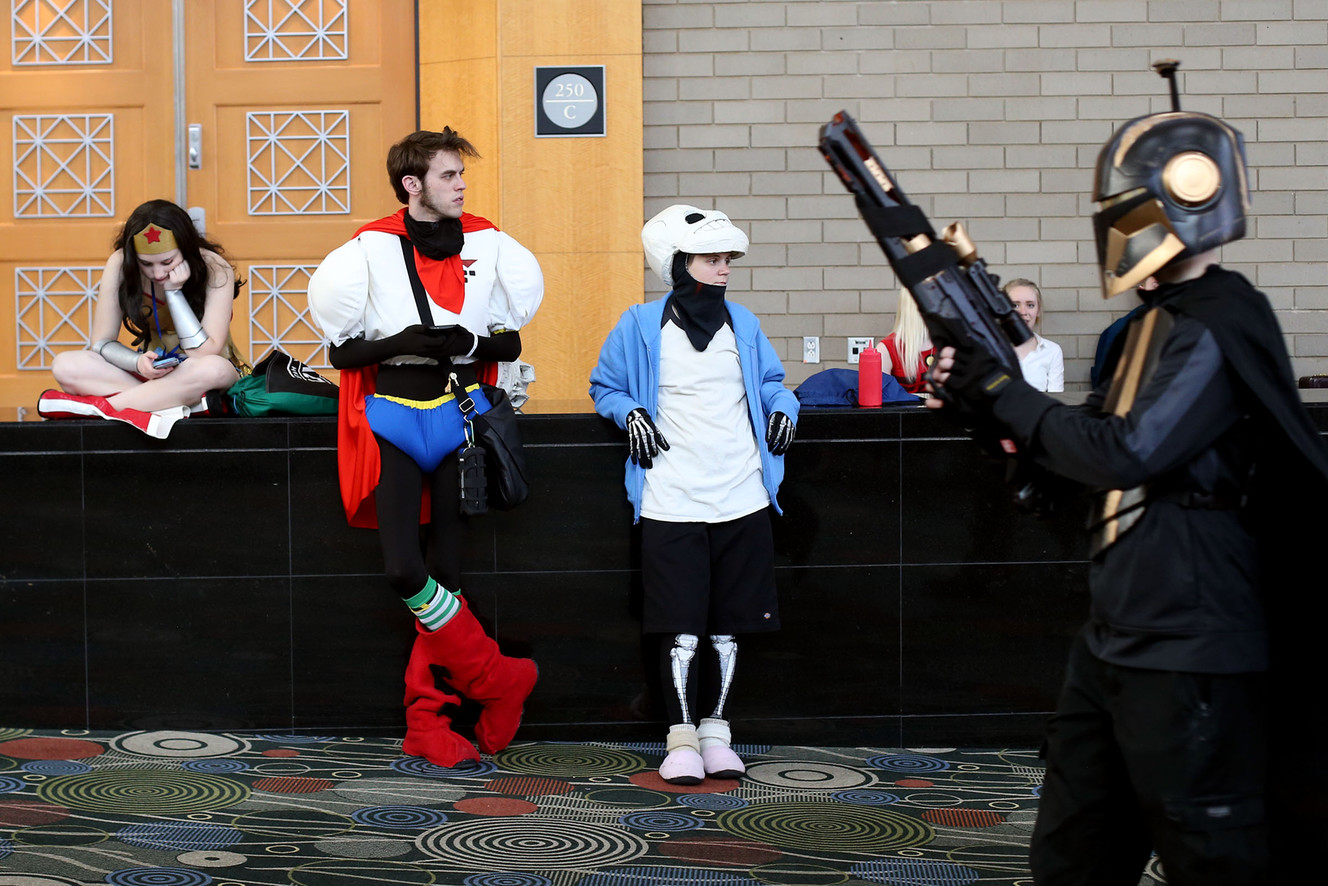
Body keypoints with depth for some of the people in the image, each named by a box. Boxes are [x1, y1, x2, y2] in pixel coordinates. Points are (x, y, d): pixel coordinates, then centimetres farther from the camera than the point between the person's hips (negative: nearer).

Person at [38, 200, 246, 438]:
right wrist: (138, 362, -28)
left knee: (214, 369, -40)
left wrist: (174, 292, -25)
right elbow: (101, 342, -7)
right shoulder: (120, 266, -11)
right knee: (65, 365, -22)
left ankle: (96, 405, -30)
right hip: (151, 373, 3)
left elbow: (205, 355, -22)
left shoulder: (215, 270, -17)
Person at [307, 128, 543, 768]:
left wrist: (472, 342, -9)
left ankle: (428, 723, 11)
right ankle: (497, 678, 2)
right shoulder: (370, 250, -1)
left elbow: (510, 343, 11)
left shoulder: (487, 245, 6)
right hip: (394, 420, -2)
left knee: (444, 571, 3)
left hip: (459, 419, 2)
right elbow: (343, 349, -1)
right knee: (405, 571, -15)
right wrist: (404, 343, -16)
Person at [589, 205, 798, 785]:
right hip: (671, 502, -3)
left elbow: (771, 380, 26)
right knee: (681, 627, -5)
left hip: (741, 499, 3)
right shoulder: (641, 326, 1)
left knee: (729, 624, 7)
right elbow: (605, 387, 12)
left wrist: (782, 405, 5)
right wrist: (629, 412, -7)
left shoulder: (742, 324, 11)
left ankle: (715, 731, 17)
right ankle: (681, 738, 4)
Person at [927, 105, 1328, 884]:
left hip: (1190, 655, -10)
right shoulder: (1163, 321, 14)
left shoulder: (1225, 325, -16)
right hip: (1118, 641, 10)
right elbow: (1101, 442, 17)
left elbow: (1129, 453, -23)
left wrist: (1004, 393, -12)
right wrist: (982, 400, 2)